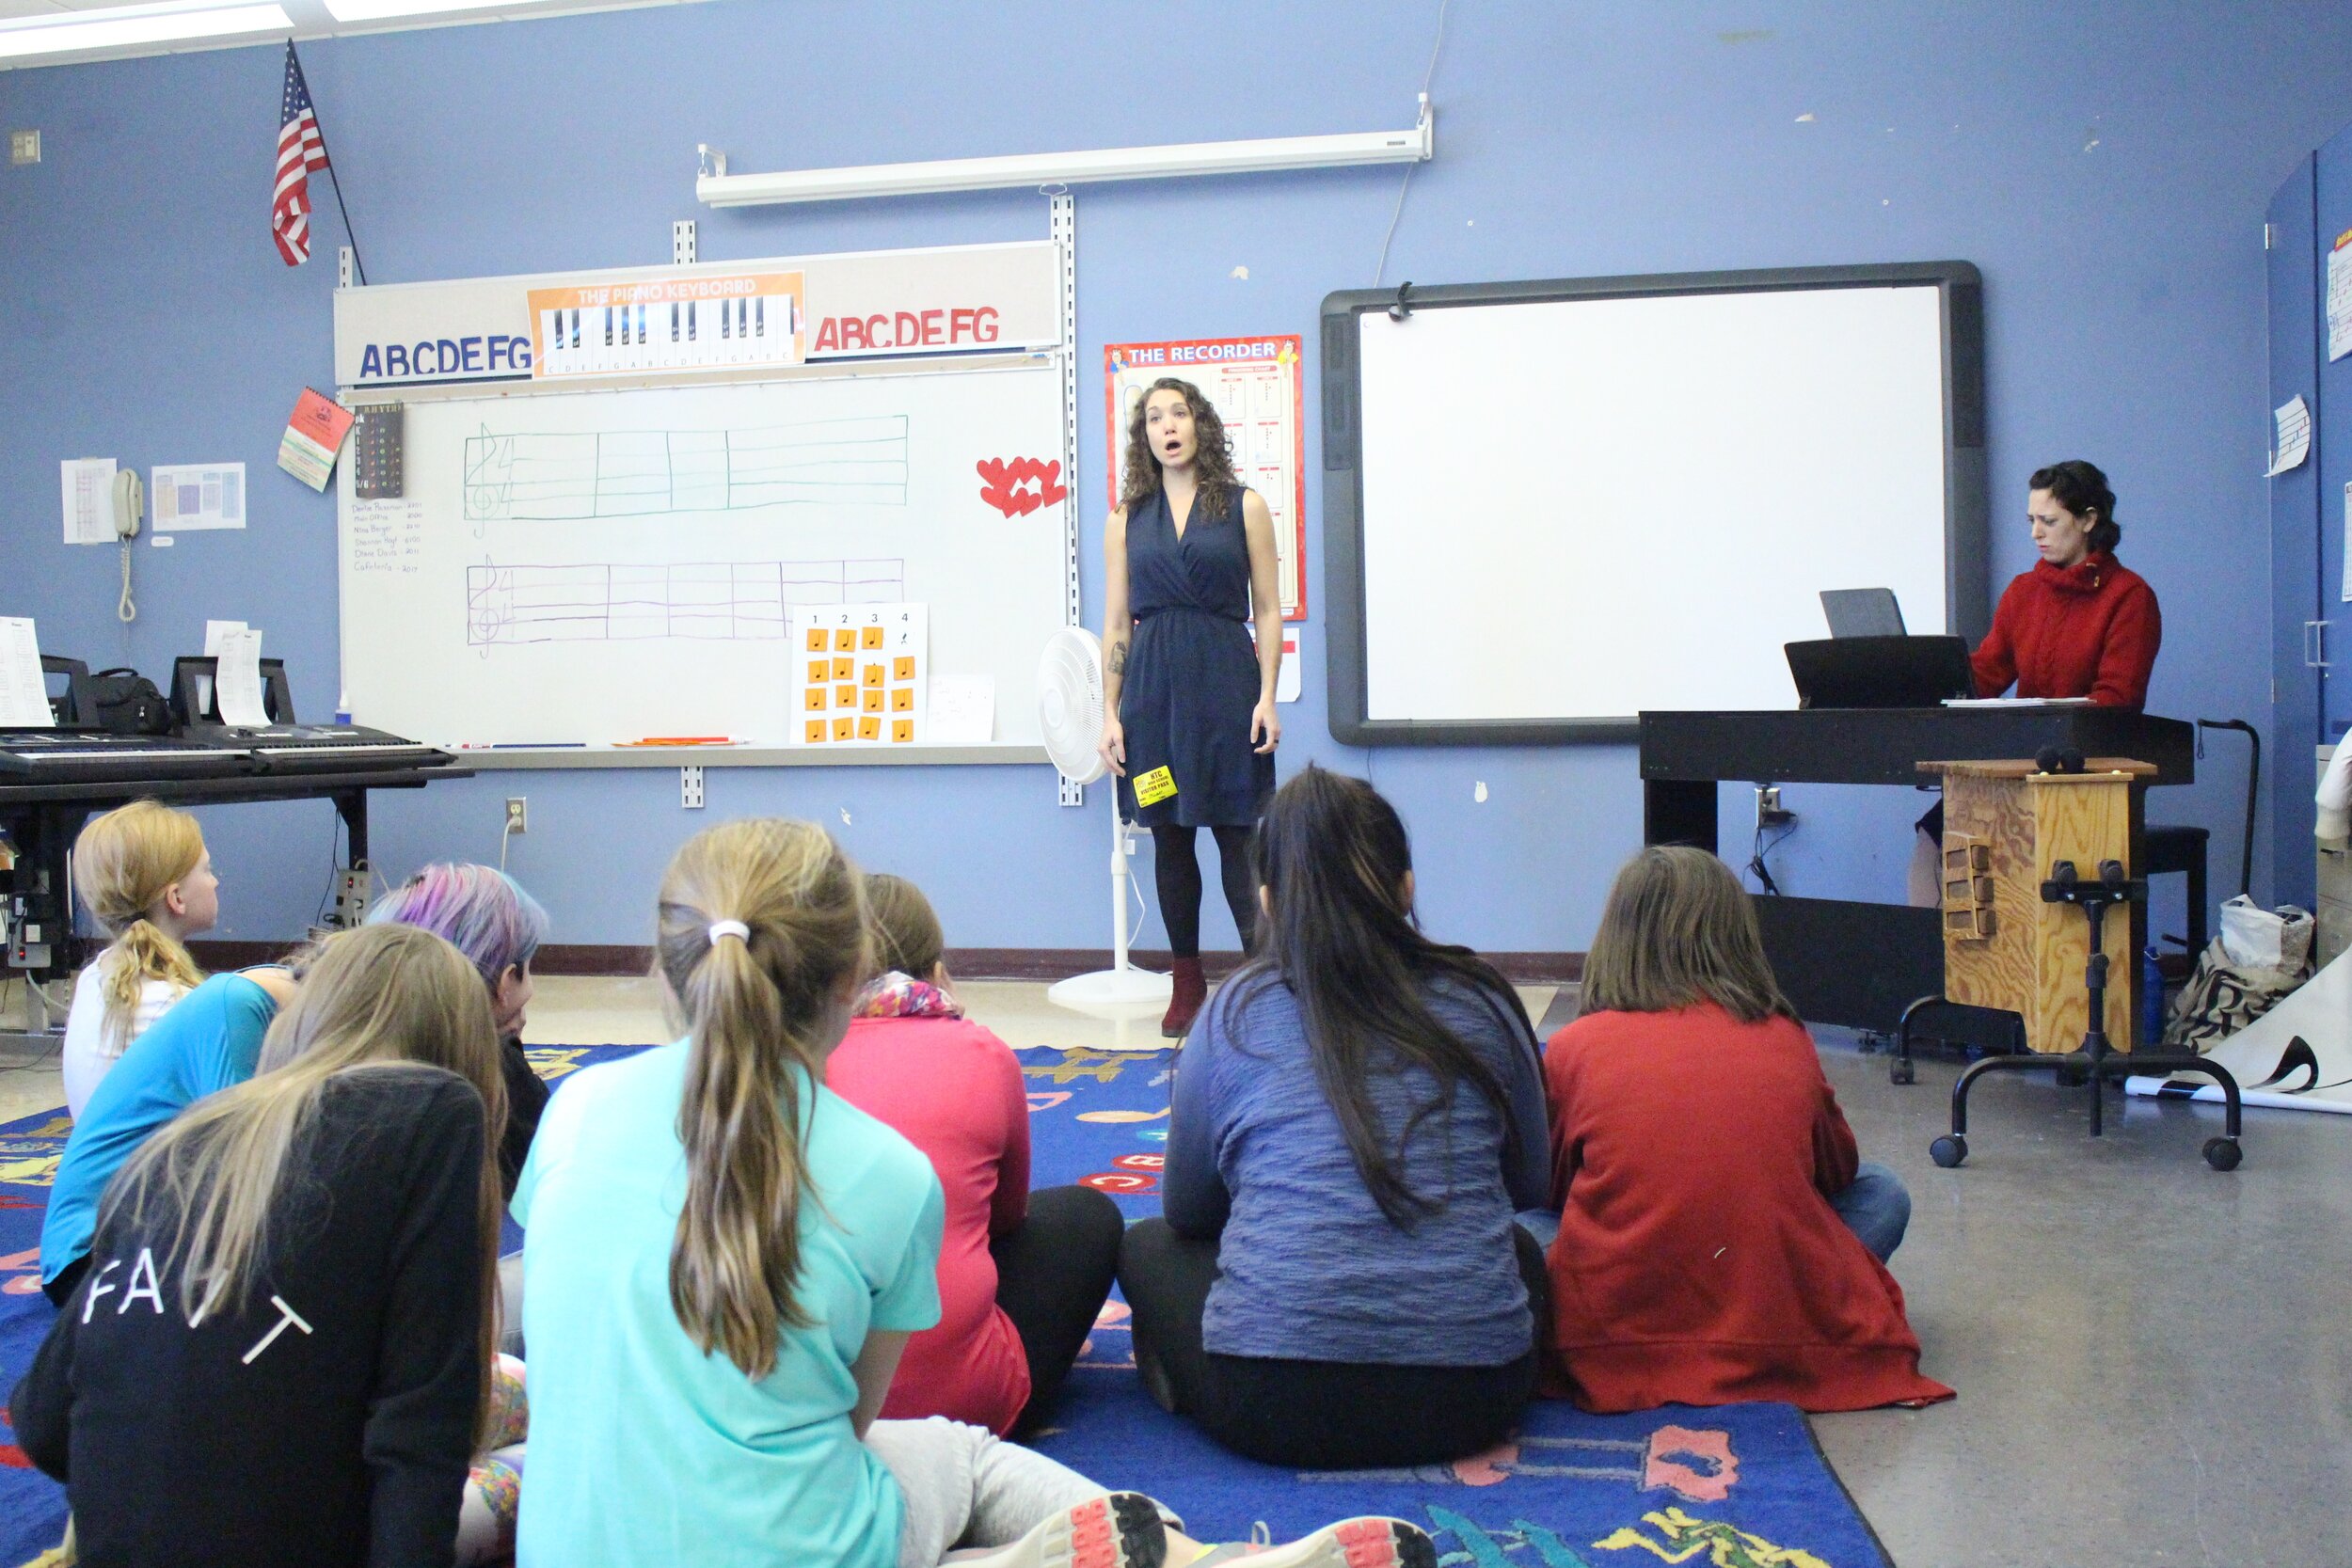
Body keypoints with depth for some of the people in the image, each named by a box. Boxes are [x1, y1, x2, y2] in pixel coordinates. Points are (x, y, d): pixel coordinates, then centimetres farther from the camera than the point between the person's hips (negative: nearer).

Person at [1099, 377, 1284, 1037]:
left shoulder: (1243, 506, 4)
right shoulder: (1127, 518, 10)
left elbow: (1268, 610, 2)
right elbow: (1116, 622, 8)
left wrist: (1267, 698, -7)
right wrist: (1110, 713, 2)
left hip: (1225, 684, -2)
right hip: (1153, 688, 3)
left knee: (1239, 839, -4)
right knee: (1169, 840, 7)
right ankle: (1187, 983, 18)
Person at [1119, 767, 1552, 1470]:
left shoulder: (1234, 1014, 1)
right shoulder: (1482, 1002, 4)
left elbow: (1187, 1211, 14)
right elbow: (1530, 1184, 20)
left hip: (1274, 1405, 0)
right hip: (1471, 1402, 1)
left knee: (1146, 1246, 27)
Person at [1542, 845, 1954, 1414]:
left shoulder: (1574, 1047, 0)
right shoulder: (1787, 1040, 3)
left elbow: (1547, 1188, 14)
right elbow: (1837, 1172, 20)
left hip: (1609, 1347, -3)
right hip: (1780, 1339, 3)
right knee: (1880, 1192, 26)